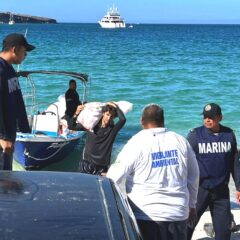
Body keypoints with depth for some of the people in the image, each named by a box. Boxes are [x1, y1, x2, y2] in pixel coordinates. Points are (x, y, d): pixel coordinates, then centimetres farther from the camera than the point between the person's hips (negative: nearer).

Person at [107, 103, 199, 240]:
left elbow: (114, 177, -7)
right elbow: (193, 178, 12)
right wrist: (191, 205, 23)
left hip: (145, 215, -3)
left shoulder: (137, 143, -8)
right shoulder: (181, 142, 6)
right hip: (178, 213, 4)